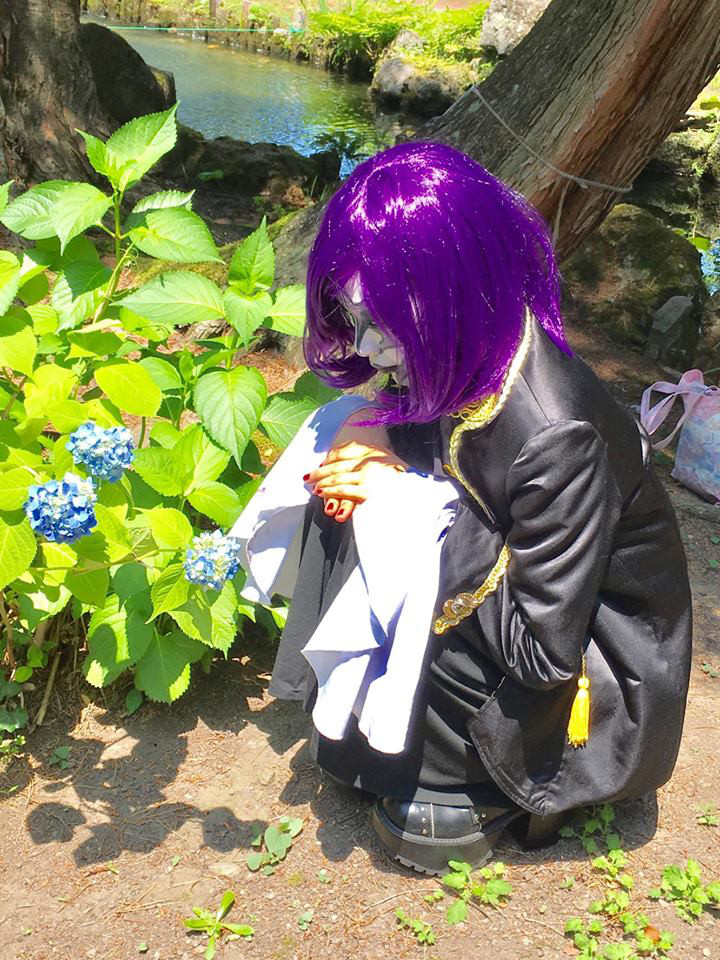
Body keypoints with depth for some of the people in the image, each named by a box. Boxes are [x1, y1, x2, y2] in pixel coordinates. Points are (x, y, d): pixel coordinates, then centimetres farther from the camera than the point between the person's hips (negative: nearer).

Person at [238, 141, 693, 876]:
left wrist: (410, 501, -27)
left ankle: (462, 788, -1)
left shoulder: (557, 438, -36)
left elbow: (543, 653, -30)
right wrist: (378, 444, -17)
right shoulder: (458, 361, -14)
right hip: (507, 573, 7)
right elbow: (409, 426, 9)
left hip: (591, 667, -7)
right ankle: (379, 726, 6)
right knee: (351, 502, -9)